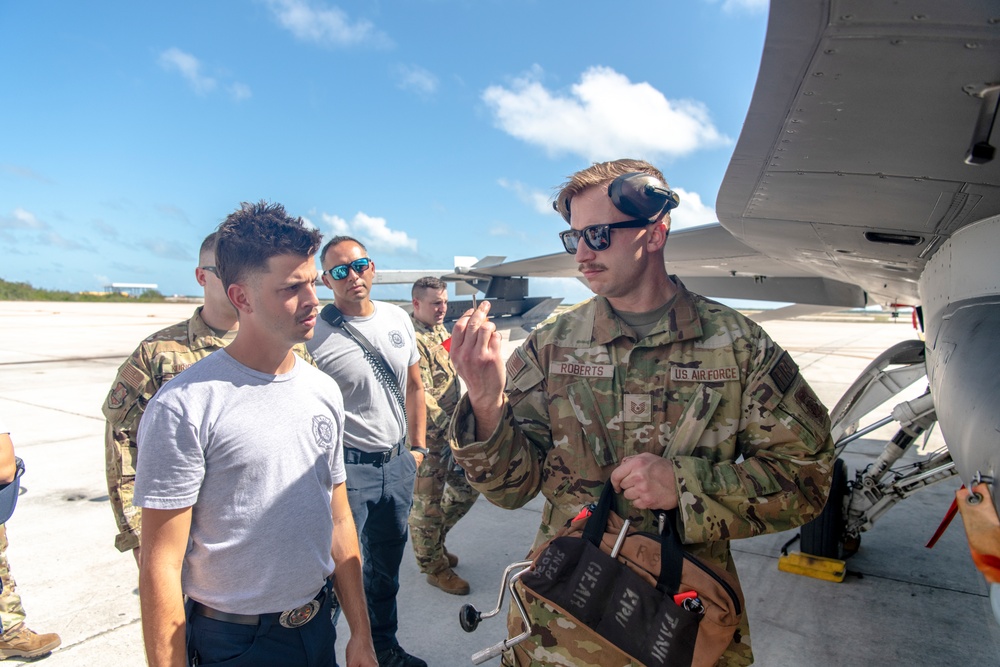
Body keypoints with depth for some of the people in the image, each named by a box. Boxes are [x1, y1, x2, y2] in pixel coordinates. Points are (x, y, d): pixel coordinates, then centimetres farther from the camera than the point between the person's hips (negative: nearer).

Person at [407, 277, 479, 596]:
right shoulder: (413, 339, -19)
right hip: (429, 438, -9)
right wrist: (450, 429, -24)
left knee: (467, 489, 19)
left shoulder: (440, 330, 11)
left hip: (452, 430, 9)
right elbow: (421, 396, -23)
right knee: (428, 504, 7)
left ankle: (433, 543, 38)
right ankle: (434, 567, 25)